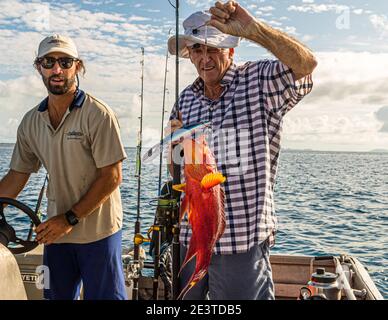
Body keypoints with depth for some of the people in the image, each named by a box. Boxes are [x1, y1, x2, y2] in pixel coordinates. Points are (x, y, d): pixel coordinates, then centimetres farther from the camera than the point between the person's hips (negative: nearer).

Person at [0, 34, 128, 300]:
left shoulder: (98, 114, -13)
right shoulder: (31, 121, 4)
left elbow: (112, 177, -15)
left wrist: (70, 219, -15)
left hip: (98, 232, -5)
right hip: (55, 230, 5)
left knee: (104, 295, 7)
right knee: (57, 295, 18)